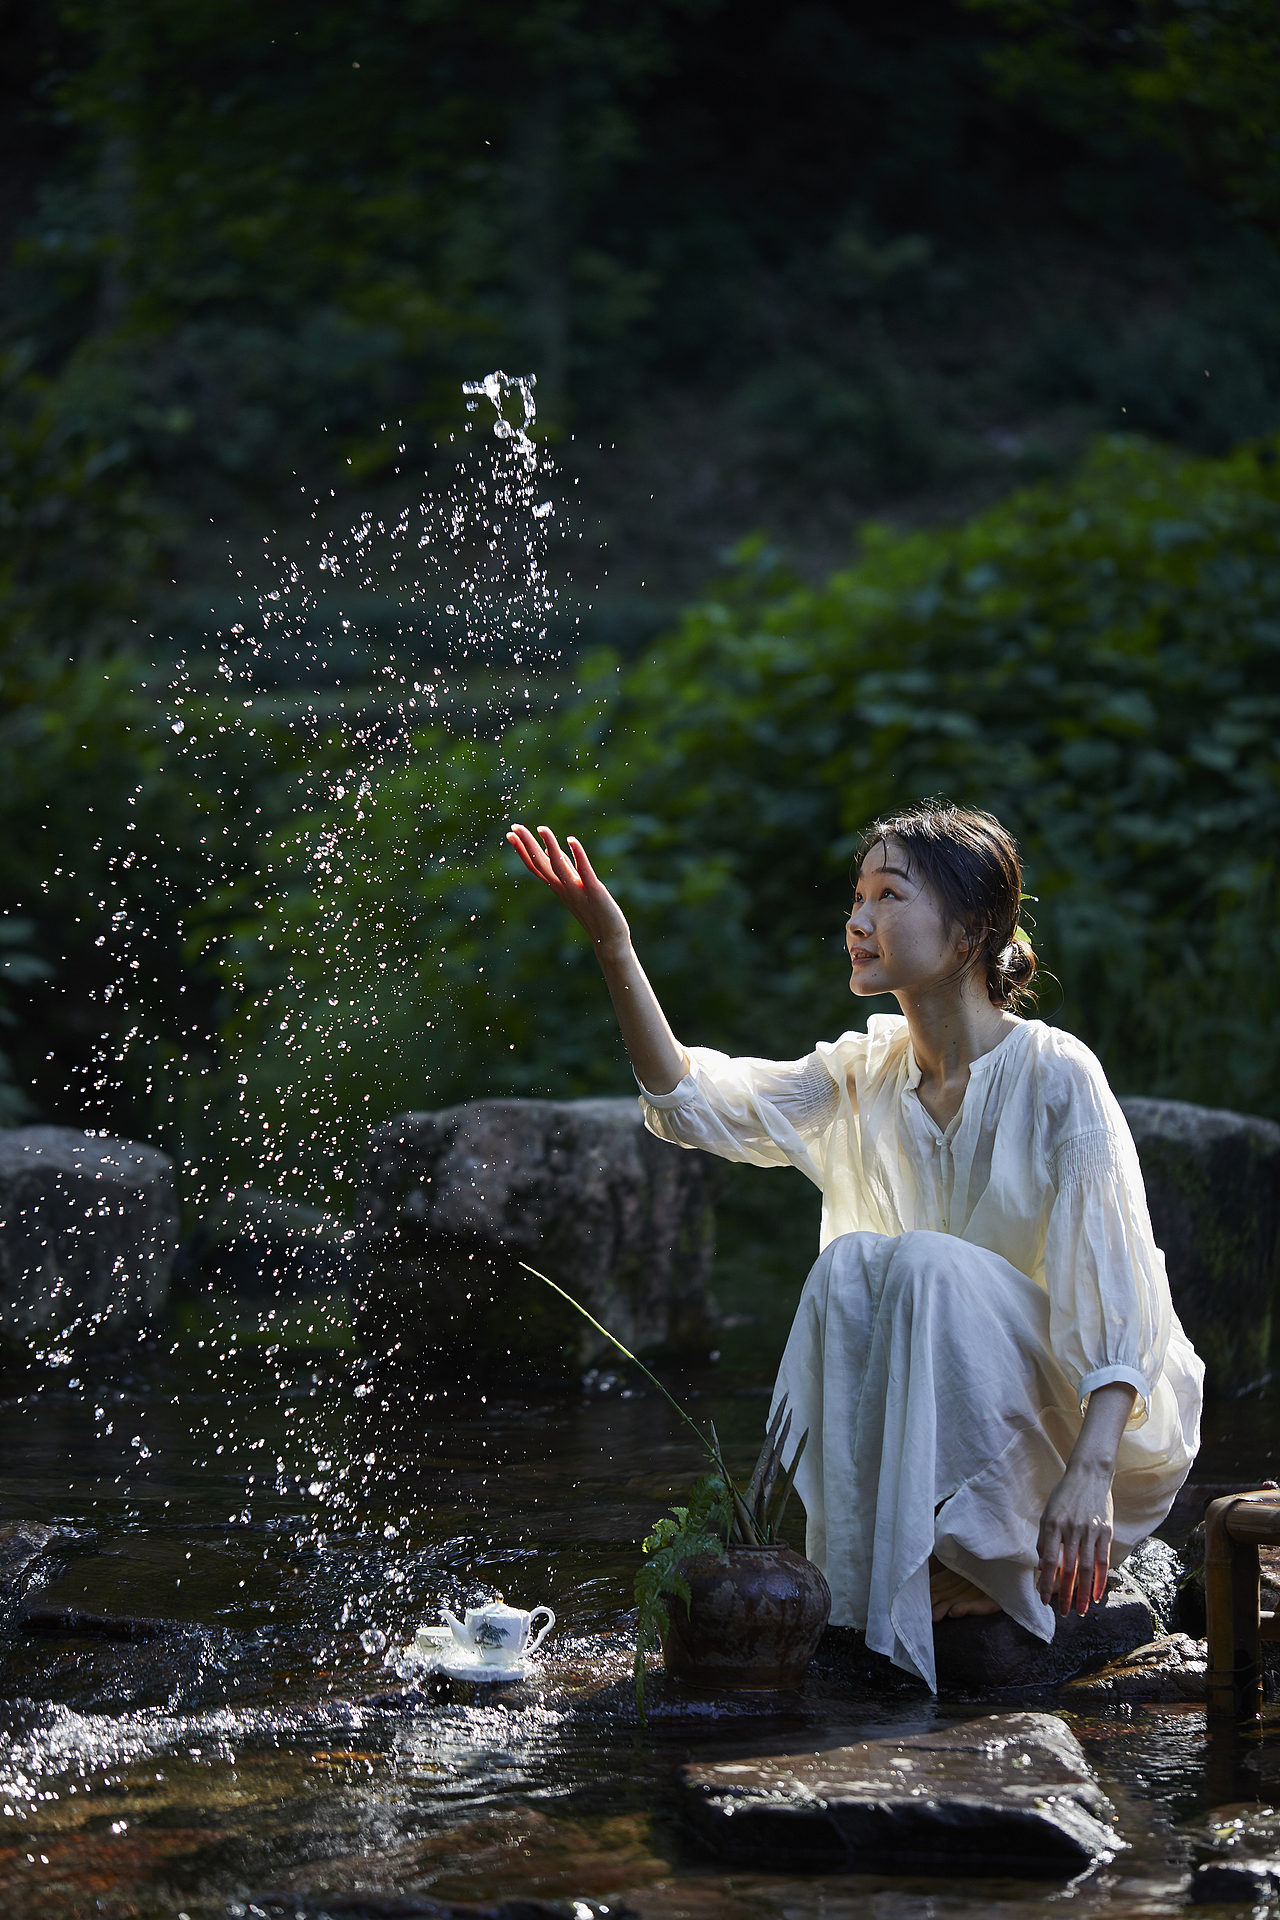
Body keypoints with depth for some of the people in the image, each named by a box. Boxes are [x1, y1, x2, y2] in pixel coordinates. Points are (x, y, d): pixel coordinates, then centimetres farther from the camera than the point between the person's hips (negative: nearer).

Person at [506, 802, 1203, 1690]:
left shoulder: (1057, 1077, -15)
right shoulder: (866, 1075, 4)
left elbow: (1116, 1293, -24)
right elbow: (694, 1102, -6)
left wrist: (1089, 1475, -37)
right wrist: (615, 949, -19)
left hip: (1102, 1415, -5)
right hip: (957, 1417, 5)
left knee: (925, 1262, -28)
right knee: (850, 1264, -21)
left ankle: (990, 1569, -23)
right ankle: (855, 1578, -21)